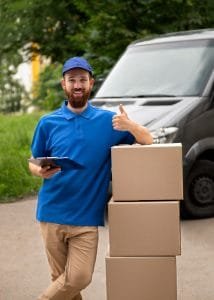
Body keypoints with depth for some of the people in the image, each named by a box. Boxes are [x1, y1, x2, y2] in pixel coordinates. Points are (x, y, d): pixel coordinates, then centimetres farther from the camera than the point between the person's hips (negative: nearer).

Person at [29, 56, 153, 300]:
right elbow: (33, 163, 12)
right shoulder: (48, 123, 4)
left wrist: (131, 126, -21)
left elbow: (147, 141, 2)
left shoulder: (108, 121, 2)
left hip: (86, 216, 0)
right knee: (61, 277, 6)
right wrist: (40, 171, -13)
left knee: (79, 278, -7)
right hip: (52, 213, 0)